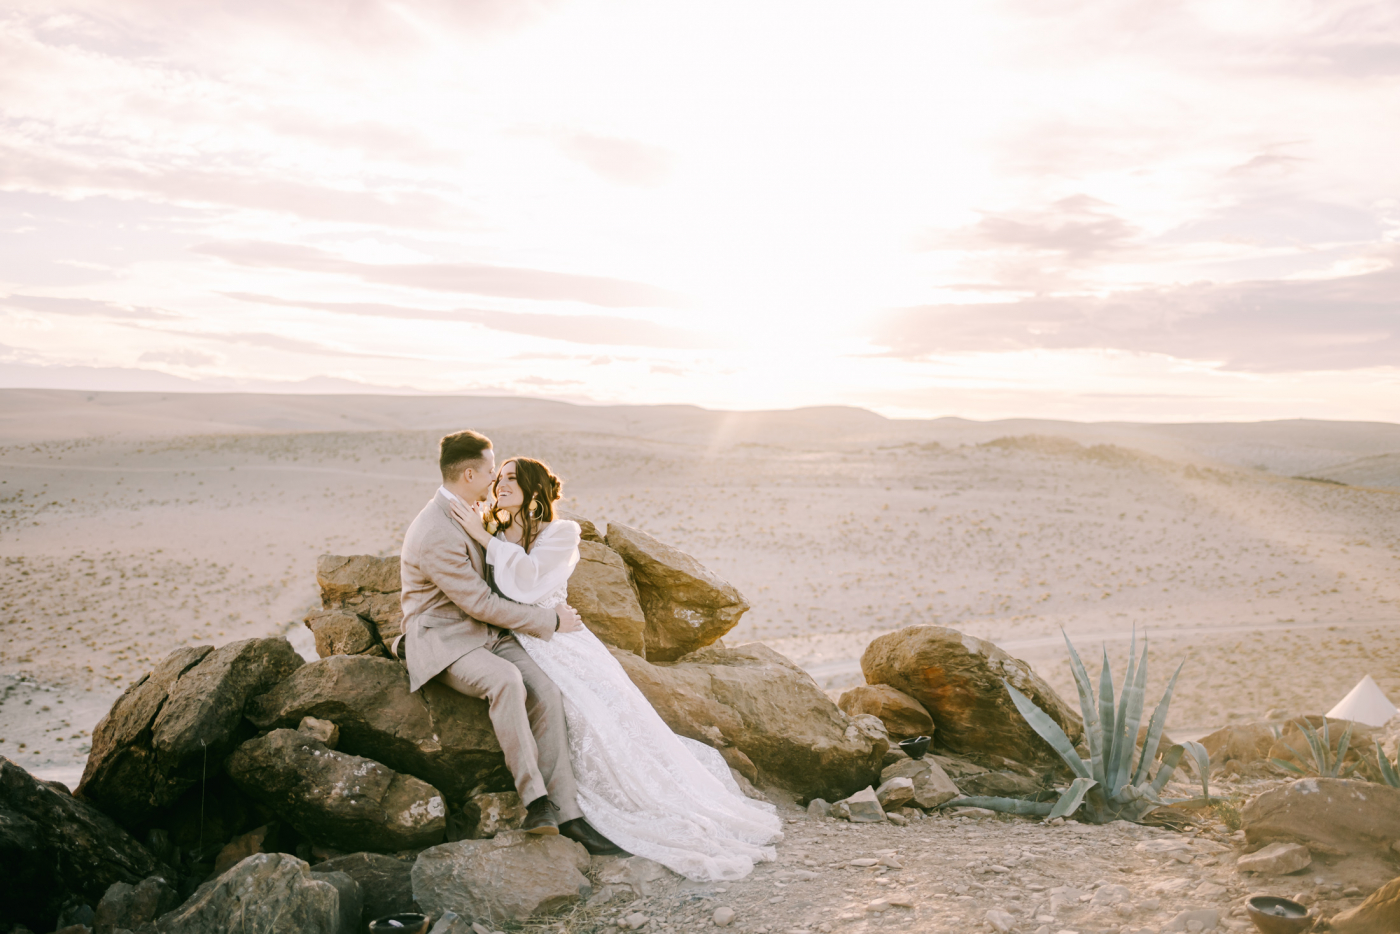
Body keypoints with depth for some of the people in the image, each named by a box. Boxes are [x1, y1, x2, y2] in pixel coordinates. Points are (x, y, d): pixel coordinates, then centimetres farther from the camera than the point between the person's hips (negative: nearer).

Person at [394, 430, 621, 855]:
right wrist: (551, 620, -11)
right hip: (445, 641, -8)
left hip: (486, 631, 8)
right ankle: (534, 797, -30)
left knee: (547, 693, -16)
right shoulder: (435, 535, -22)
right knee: (505, 679, -38)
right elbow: (480, 604, -19)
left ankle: (566, 812, -13)